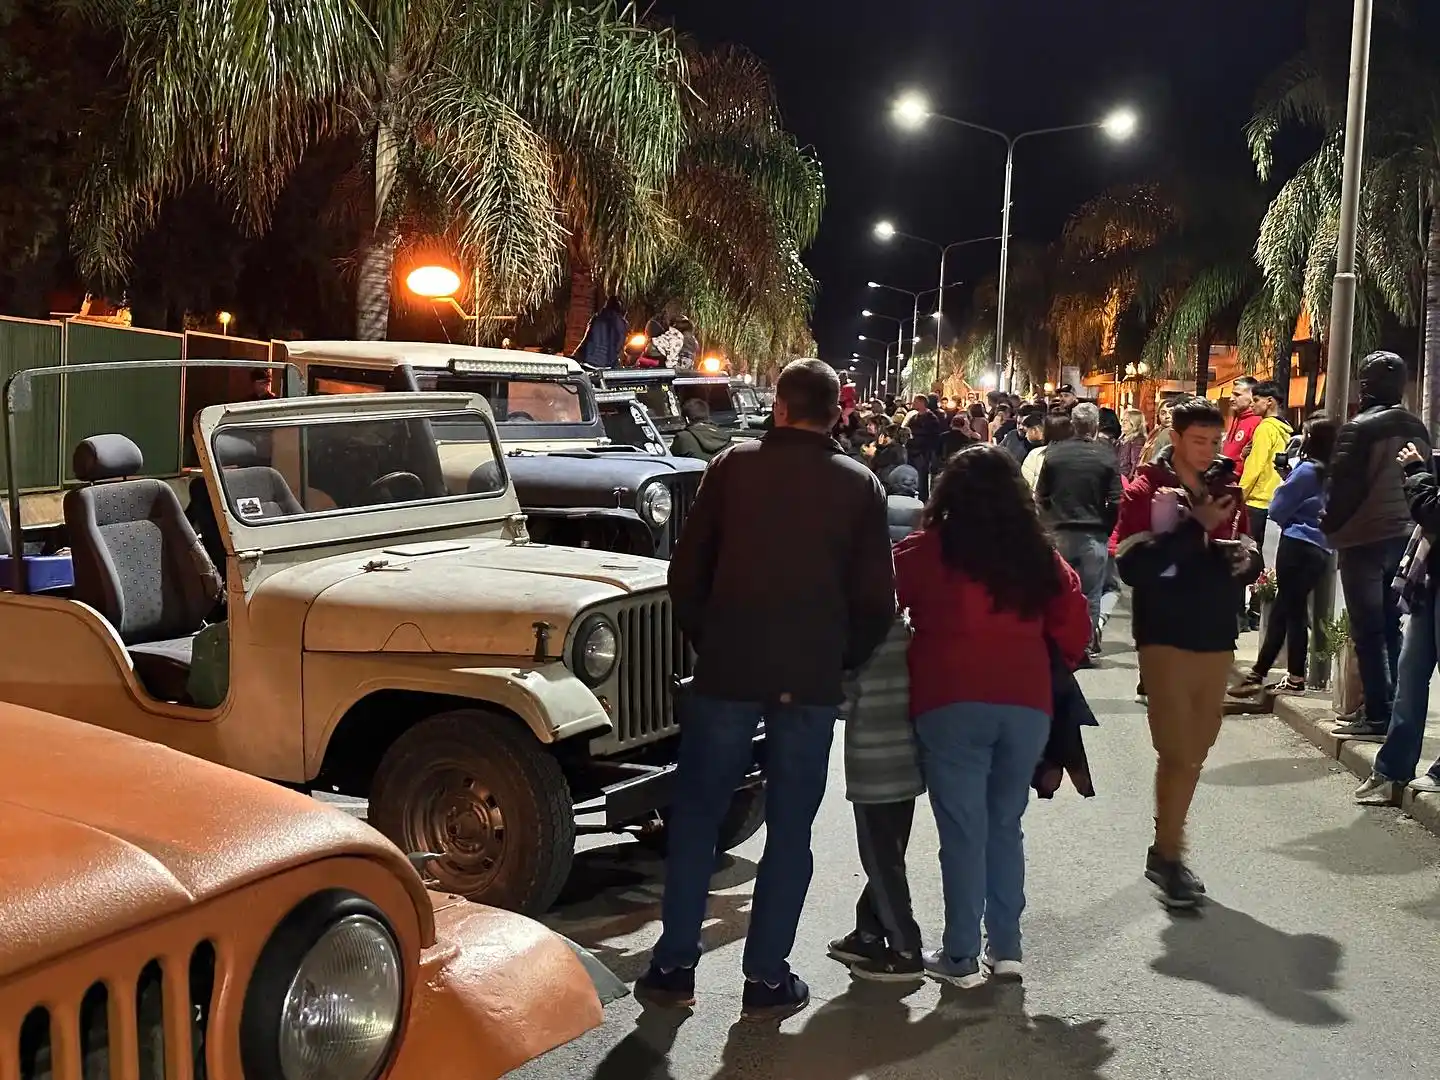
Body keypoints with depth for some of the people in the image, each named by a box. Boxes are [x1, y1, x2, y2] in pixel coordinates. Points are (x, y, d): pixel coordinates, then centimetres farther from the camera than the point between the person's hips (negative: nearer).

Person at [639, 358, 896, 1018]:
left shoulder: (733, 466, 1)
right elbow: (876, 599, 1)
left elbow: (687, 572, 1)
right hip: (812, 680, 1)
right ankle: (767, 977, 12)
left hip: (727, 669, 0)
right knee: (790, 828, 9)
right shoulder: (859, 485, 3)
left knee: (696, 815, 11)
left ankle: (673, 965, 13)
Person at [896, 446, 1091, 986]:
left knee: (963, 830, 3)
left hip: (951, 703, -3)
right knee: (1005, 825, 16)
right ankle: (1006, 948, 19)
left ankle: (961, 957, 8)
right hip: (1027, 703, 3)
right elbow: (1073, 631, 9)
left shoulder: (926, 552, -1)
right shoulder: (1041, 557, 8)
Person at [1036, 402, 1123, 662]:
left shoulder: (1054, 453, -3)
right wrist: (1107, 527, 8)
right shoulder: (1106, 456, -8)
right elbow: (1115, 500, -8)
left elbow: (1041, 495, 2)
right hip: (1094, 533, -2)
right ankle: (1088, 645, 7)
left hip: (1061, 532, 2)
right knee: (1090, 594, 5)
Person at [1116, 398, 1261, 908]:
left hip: (1216, 636, 6)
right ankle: (1168, 856, 8)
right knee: (1177, 750, -5)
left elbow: (1246, 562, 16)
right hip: (1165, 636, -6)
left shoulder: (1226, 489, 9)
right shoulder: (1146, 489, -8)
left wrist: (1243, 557, -8)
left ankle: (1167, 848, 27)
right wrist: (1196, 530, -24)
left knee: (1197, 748, 14)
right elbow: (1133, 566, -21)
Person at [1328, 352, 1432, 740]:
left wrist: (1331, 525, 2)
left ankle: (1377, 717, -2)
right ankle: (1394, 710, 15)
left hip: (1364, 539, -6)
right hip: (1404, 537, 6)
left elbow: (1341, 485, -14)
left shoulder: (1359, 429, -14)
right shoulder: (1418, 429, 7)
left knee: (1368, 630, -2)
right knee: (1392, 627, 12)